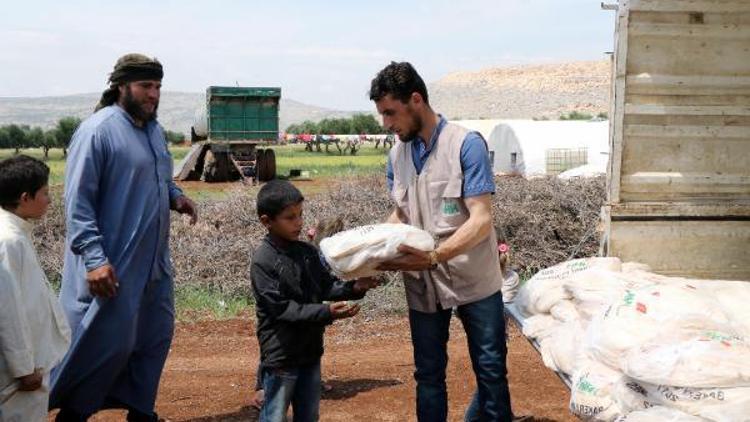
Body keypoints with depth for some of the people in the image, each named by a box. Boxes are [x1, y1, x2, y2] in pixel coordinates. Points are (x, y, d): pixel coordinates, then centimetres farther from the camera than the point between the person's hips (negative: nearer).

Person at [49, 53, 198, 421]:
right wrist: (95, 259, -23)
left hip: (153, 262, 8)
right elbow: (78, 202, -17)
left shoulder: (153, 129, 10)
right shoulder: (98, 131, -15)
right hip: (114, 266, -8)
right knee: (108, 343, 0)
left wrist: (175, 197, 1)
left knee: (156, 336, 14)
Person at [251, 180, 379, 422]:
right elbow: (281, 308, -21)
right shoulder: (263, 261, -17)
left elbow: (326, 286, 6)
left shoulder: (307, 252, 5)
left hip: (310, 349, 7)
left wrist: (354, 288, -14)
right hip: (280, 355, -7)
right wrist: (326, 313, -28)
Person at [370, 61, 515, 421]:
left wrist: (434, 256, -32)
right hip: (422, 283, 5)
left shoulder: (467, 145, -14)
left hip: (473, 279, -4)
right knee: (428, 374, 13)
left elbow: (481, 220, -19)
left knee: (490, 369, 6)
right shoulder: (397, 154, 3)